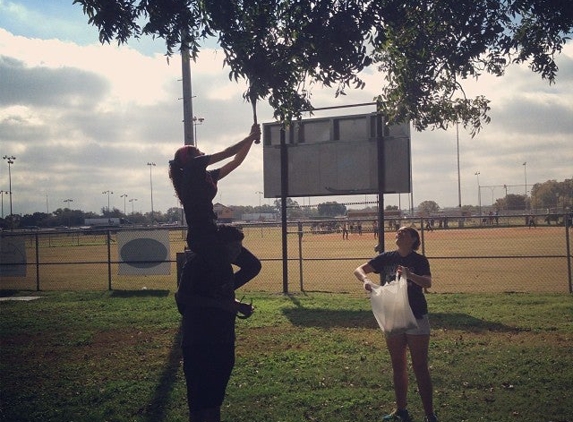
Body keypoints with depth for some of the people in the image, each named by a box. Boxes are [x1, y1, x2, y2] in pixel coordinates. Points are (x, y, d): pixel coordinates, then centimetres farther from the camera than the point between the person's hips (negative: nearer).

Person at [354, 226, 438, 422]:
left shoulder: (419, 260, -8)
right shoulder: (386, 258, 1)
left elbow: (428, 283, -25)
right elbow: (359, 269, -5)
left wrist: (410, 275, -44)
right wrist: (365, 279, -27)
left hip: (416, 318, -4)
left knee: (420, 368, -2)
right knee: (398, 367, 14)